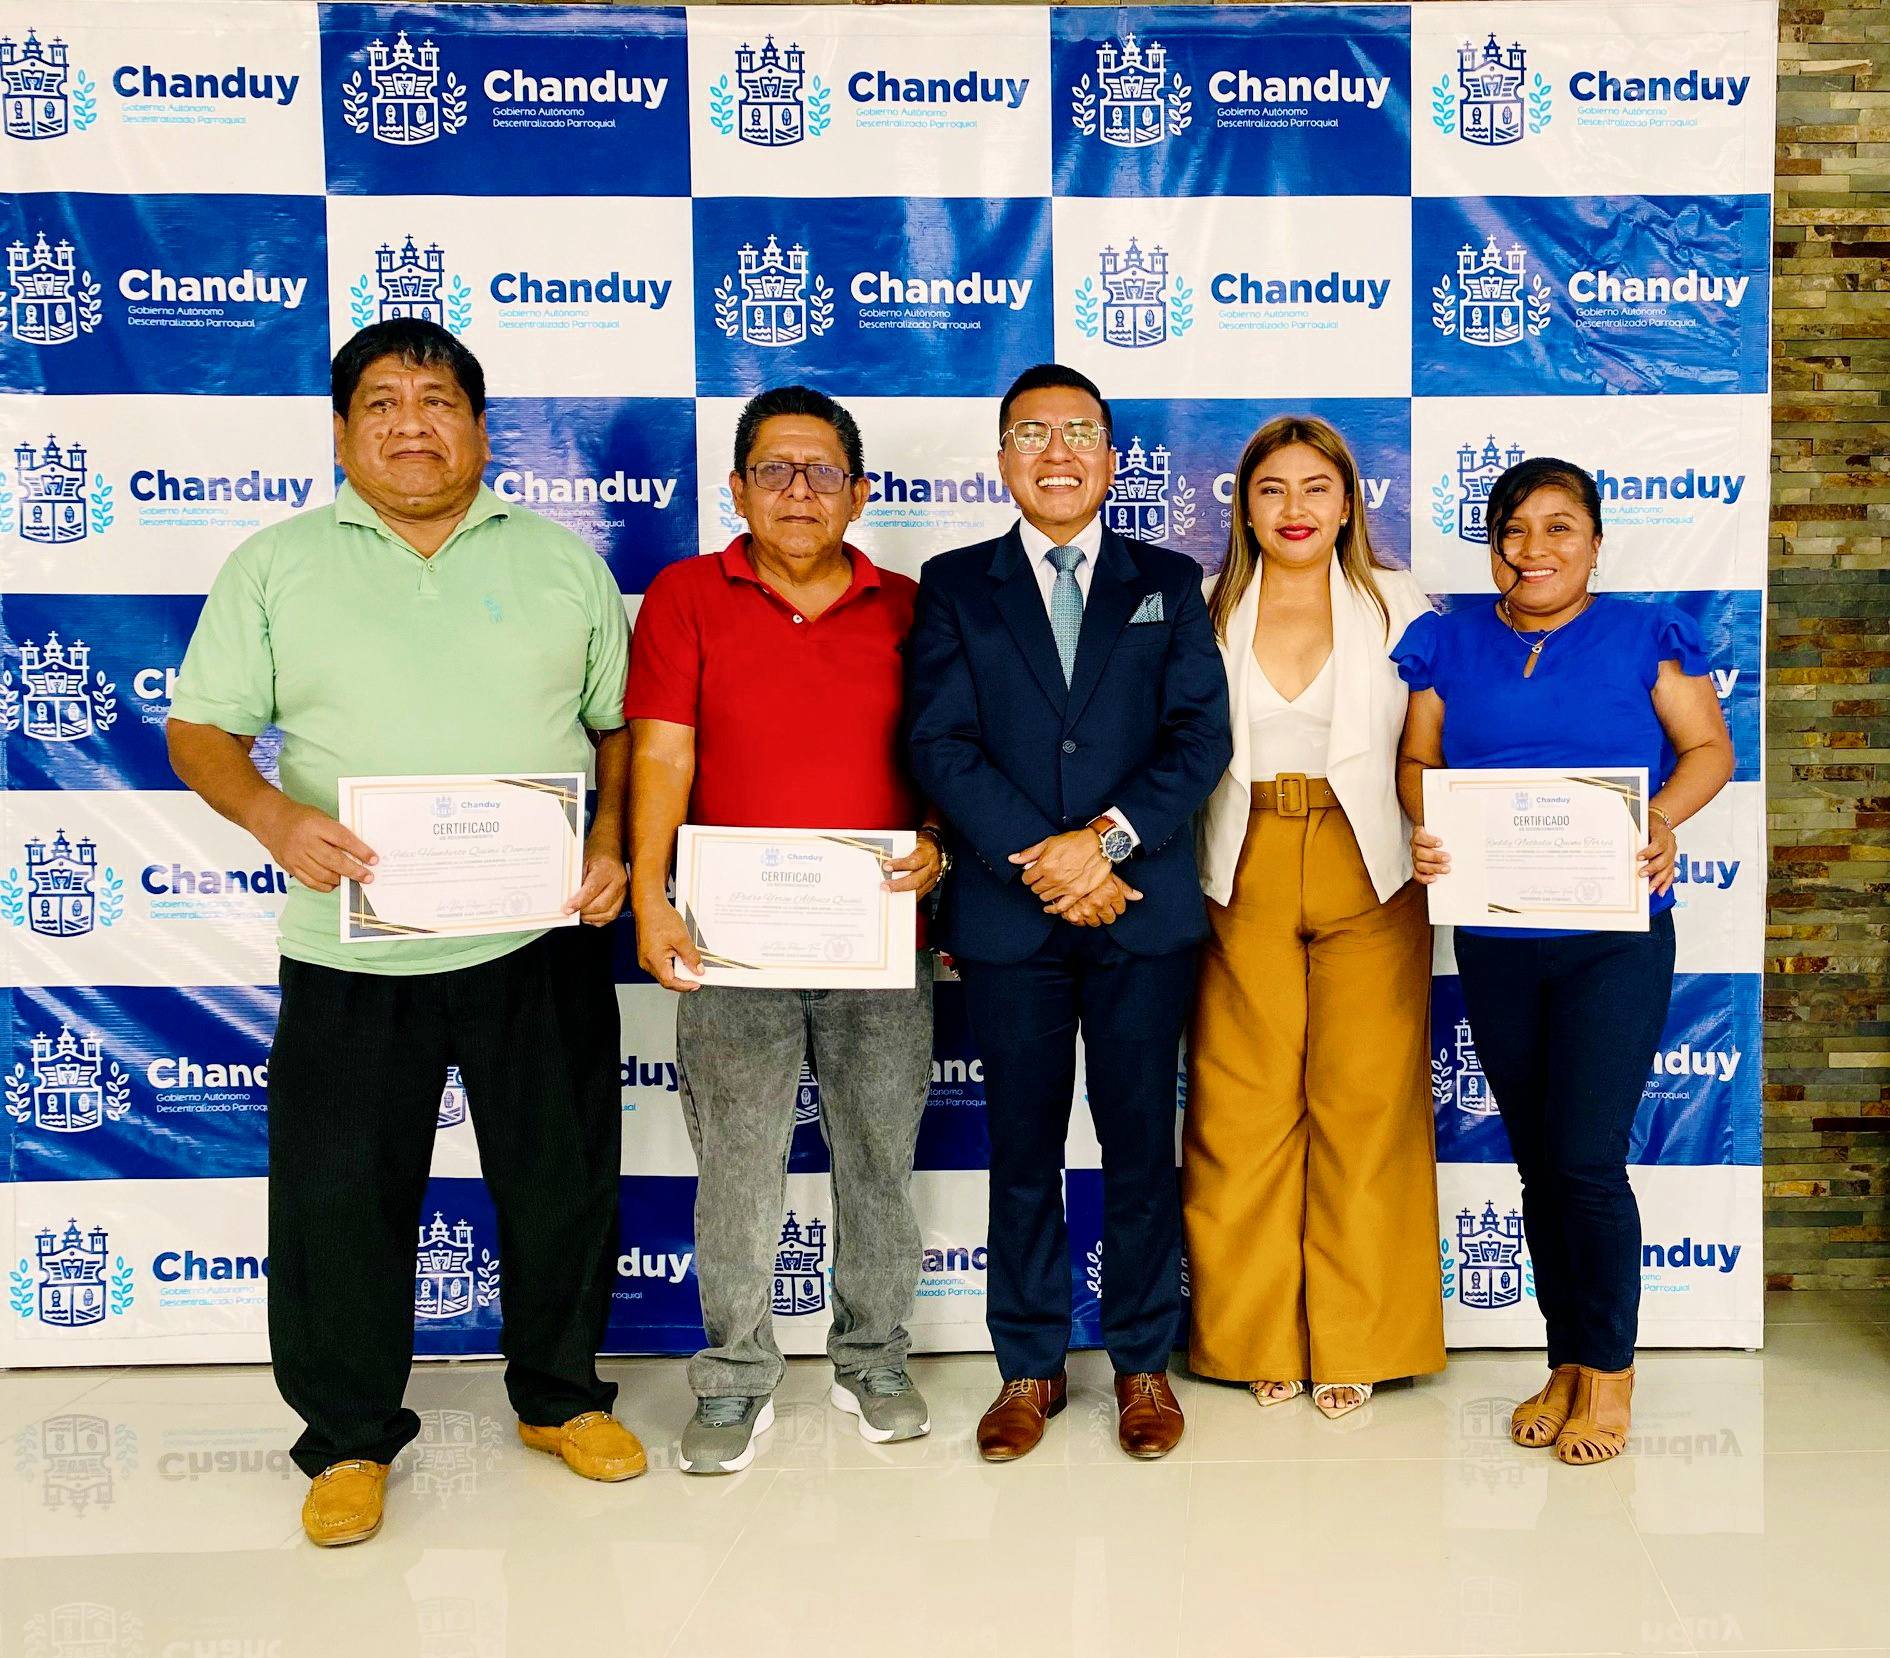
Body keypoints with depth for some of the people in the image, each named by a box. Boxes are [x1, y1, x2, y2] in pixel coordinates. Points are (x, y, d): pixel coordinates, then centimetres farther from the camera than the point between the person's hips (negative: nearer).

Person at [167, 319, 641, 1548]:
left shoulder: (560, 561, 8)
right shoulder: (277, 565, 5)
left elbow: (622, 722, 10)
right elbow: (202, 730, 4)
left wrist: (614, 841, -7)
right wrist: (272, 815, -16)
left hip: (540, 942, 1)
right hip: (352, 951, 0)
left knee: (563, 1179, 11)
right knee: (339, 1198, 6)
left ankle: (559, 1396, 33)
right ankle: (350, 1437, 26)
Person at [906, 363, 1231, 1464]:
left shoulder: (1169, 583, 10)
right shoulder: (955, 587, 7)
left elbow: (1201, 736, 0)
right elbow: (942, 746, -3)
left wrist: (1107, 838, -14)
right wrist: (1040, 863, -13)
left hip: (1145, 911, 0)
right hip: (1007, 915, 0)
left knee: (1142, 1144, 7)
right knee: (1023, 1149, 8)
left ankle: (1145, 1362, 22)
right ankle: (1030, 1367, 22)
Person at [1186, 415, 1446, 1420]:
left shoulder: (1397, 605, 7)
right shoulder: (1206, 613, 8)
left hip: (1368, 878, 0)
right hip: (1243, 877, 1)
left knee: (1364, 1103, 1)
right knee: (1245, 1108, 3)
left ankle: (1353, 1343, 15)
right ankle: (1259, 1337, 18)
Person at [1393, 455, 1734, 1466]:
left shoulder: (1644, 639, 2)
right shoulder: (1451, 645, 9)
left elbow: (1708, 748, 3)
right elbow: (1417, 758, 8)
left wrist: (1662, 817, -17)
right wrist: (1426, 824, -13)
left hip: (1613, 936, -3)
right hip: (1493, 940, 3)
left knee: (1587, 1158, -7)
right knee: (1537, 1159, 11)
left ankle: (1609, 1370, 13)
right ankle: (1568, 1364, 25)